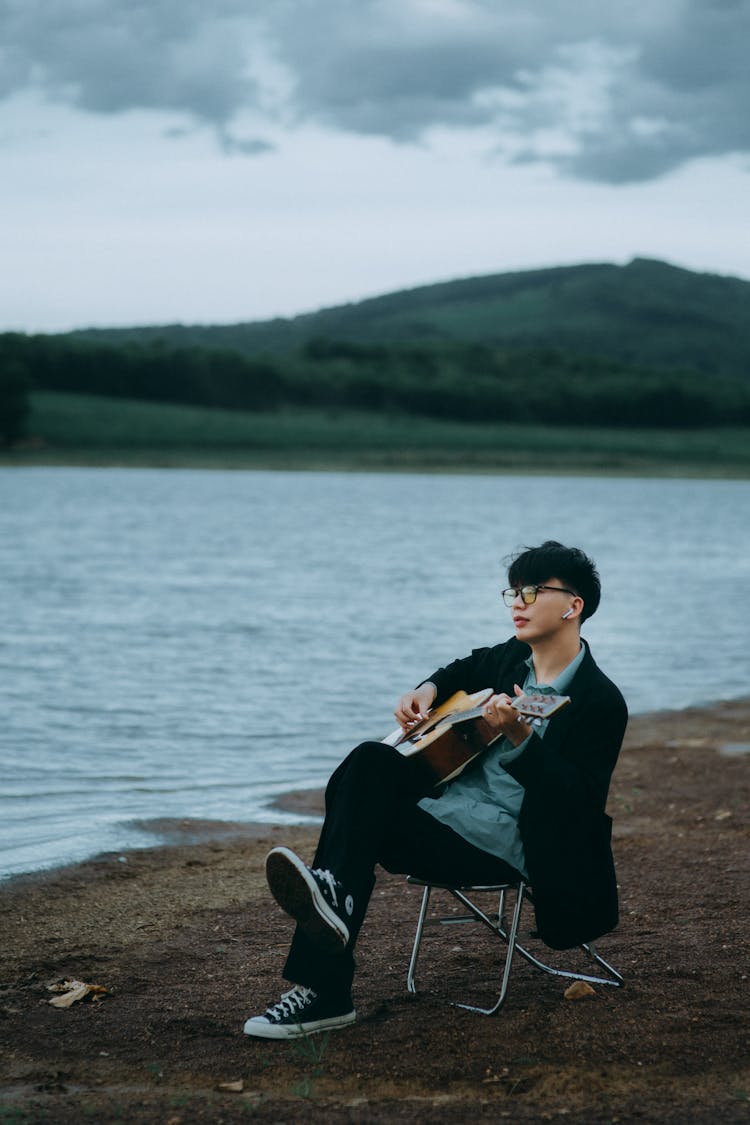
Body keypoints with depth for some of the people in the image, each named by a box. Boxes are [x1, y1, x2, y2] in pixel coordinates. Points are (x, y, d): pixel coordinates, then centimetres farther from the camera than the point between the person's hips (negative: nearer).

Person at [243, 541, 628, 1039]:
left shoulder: (601, 703, -10)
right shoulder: (510, 658, 13)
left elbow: (578, 802, -19)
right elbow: (462, 672, 36)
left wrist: (520, 738, -31)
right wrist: (427, 689, 13)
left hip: (502, 846, -7)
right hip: (440, 803, 7)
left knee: (362, 822, -25)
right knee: (372, 761, -22)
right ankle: (336, 893, -37)